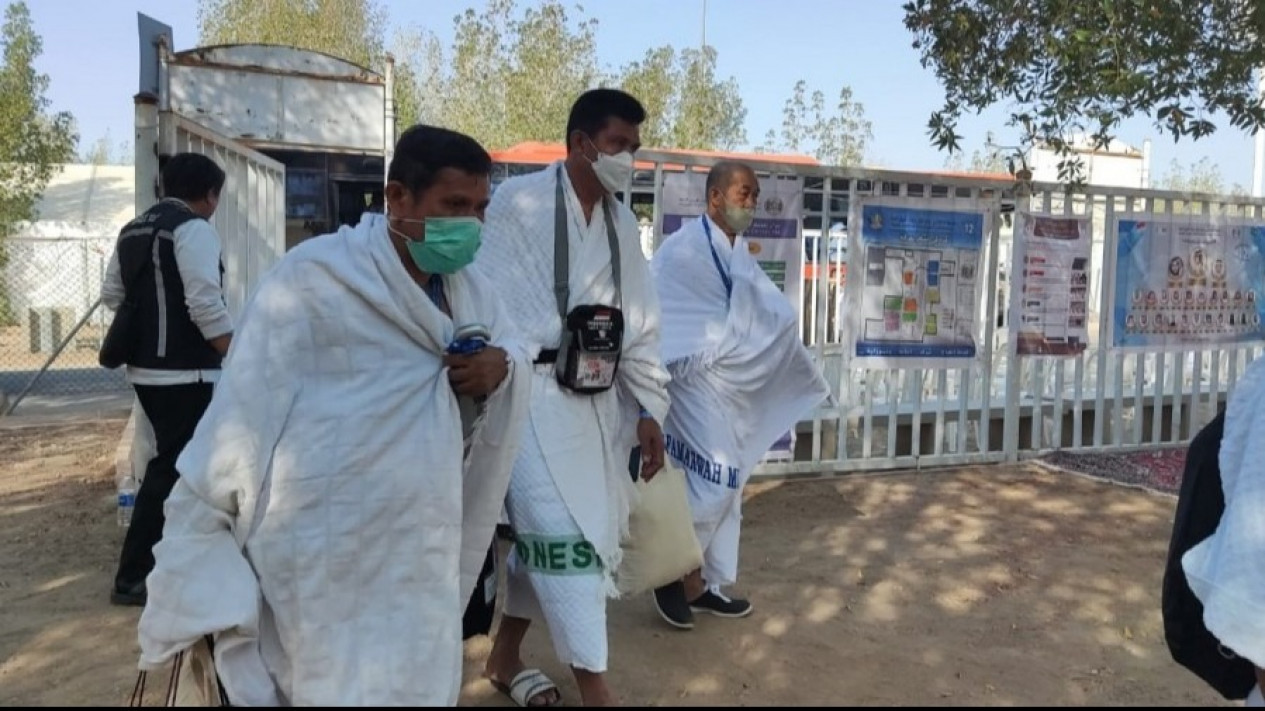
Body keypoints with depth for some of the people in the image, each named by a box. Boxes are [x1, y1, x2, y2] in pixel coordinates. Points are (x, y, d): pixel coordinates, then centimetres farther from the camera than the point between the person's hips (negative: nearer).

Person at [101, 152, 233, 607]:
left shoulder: (132, 230, 15)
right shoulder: (194, 229, -12)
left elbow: (111, 295, 19)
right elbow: (206, 305, -20)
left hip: (145, 369, 9)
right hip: (185, 373, -9)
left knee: (172, 461, 19)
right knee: (171, 468, 1)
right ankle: (131, 577, 9)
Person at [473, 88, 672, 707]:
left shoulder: (622, 223, 13)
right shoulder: (518, 202, -6)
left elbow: (640, 324, 14)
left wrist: (647, 409, 11)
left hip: (594, 400, 6)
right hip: (529, 393, -6)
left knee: (546, 532, 13)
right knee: (563, 536, -8)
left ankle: (505, 657, 32)